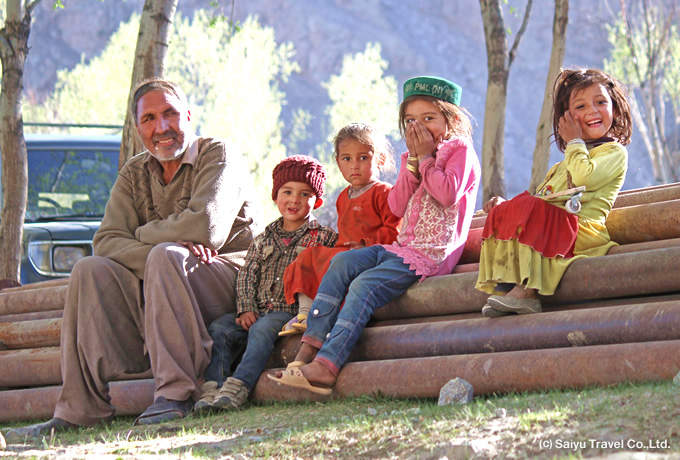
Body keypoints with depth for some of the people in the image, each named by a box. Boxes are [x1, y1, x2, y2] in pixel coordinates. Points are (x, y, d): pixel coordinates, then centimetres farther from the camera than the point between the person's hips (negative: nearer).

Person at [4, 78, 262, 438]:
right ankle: (81, 408, -23)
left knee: (165, 256, -33)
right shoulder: (134, 175, 12)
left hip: (229, 281, -5)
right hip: (156, 290, 5)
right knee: (90, 270, -16)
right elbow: (106, 242, -3)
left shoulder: (218, 158, -5)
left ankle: (176, 392, -34)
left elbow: (205, 227, -22)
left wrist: (142, 236, -6)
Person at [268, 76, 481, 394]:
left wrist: (426, 158, -9)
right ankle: (310, 347, -16)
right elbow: (396, 207, 9)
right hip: (403, 247, 9)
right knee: (343, 262, -10)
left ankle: (326, 367, -32)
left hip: (432, 254, -9)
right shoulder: (414, 156, 23)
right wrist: (413, 161, 0)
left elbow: (448, 194, -19)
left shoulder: (460, 150, -1)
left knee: (365, 285, -24)